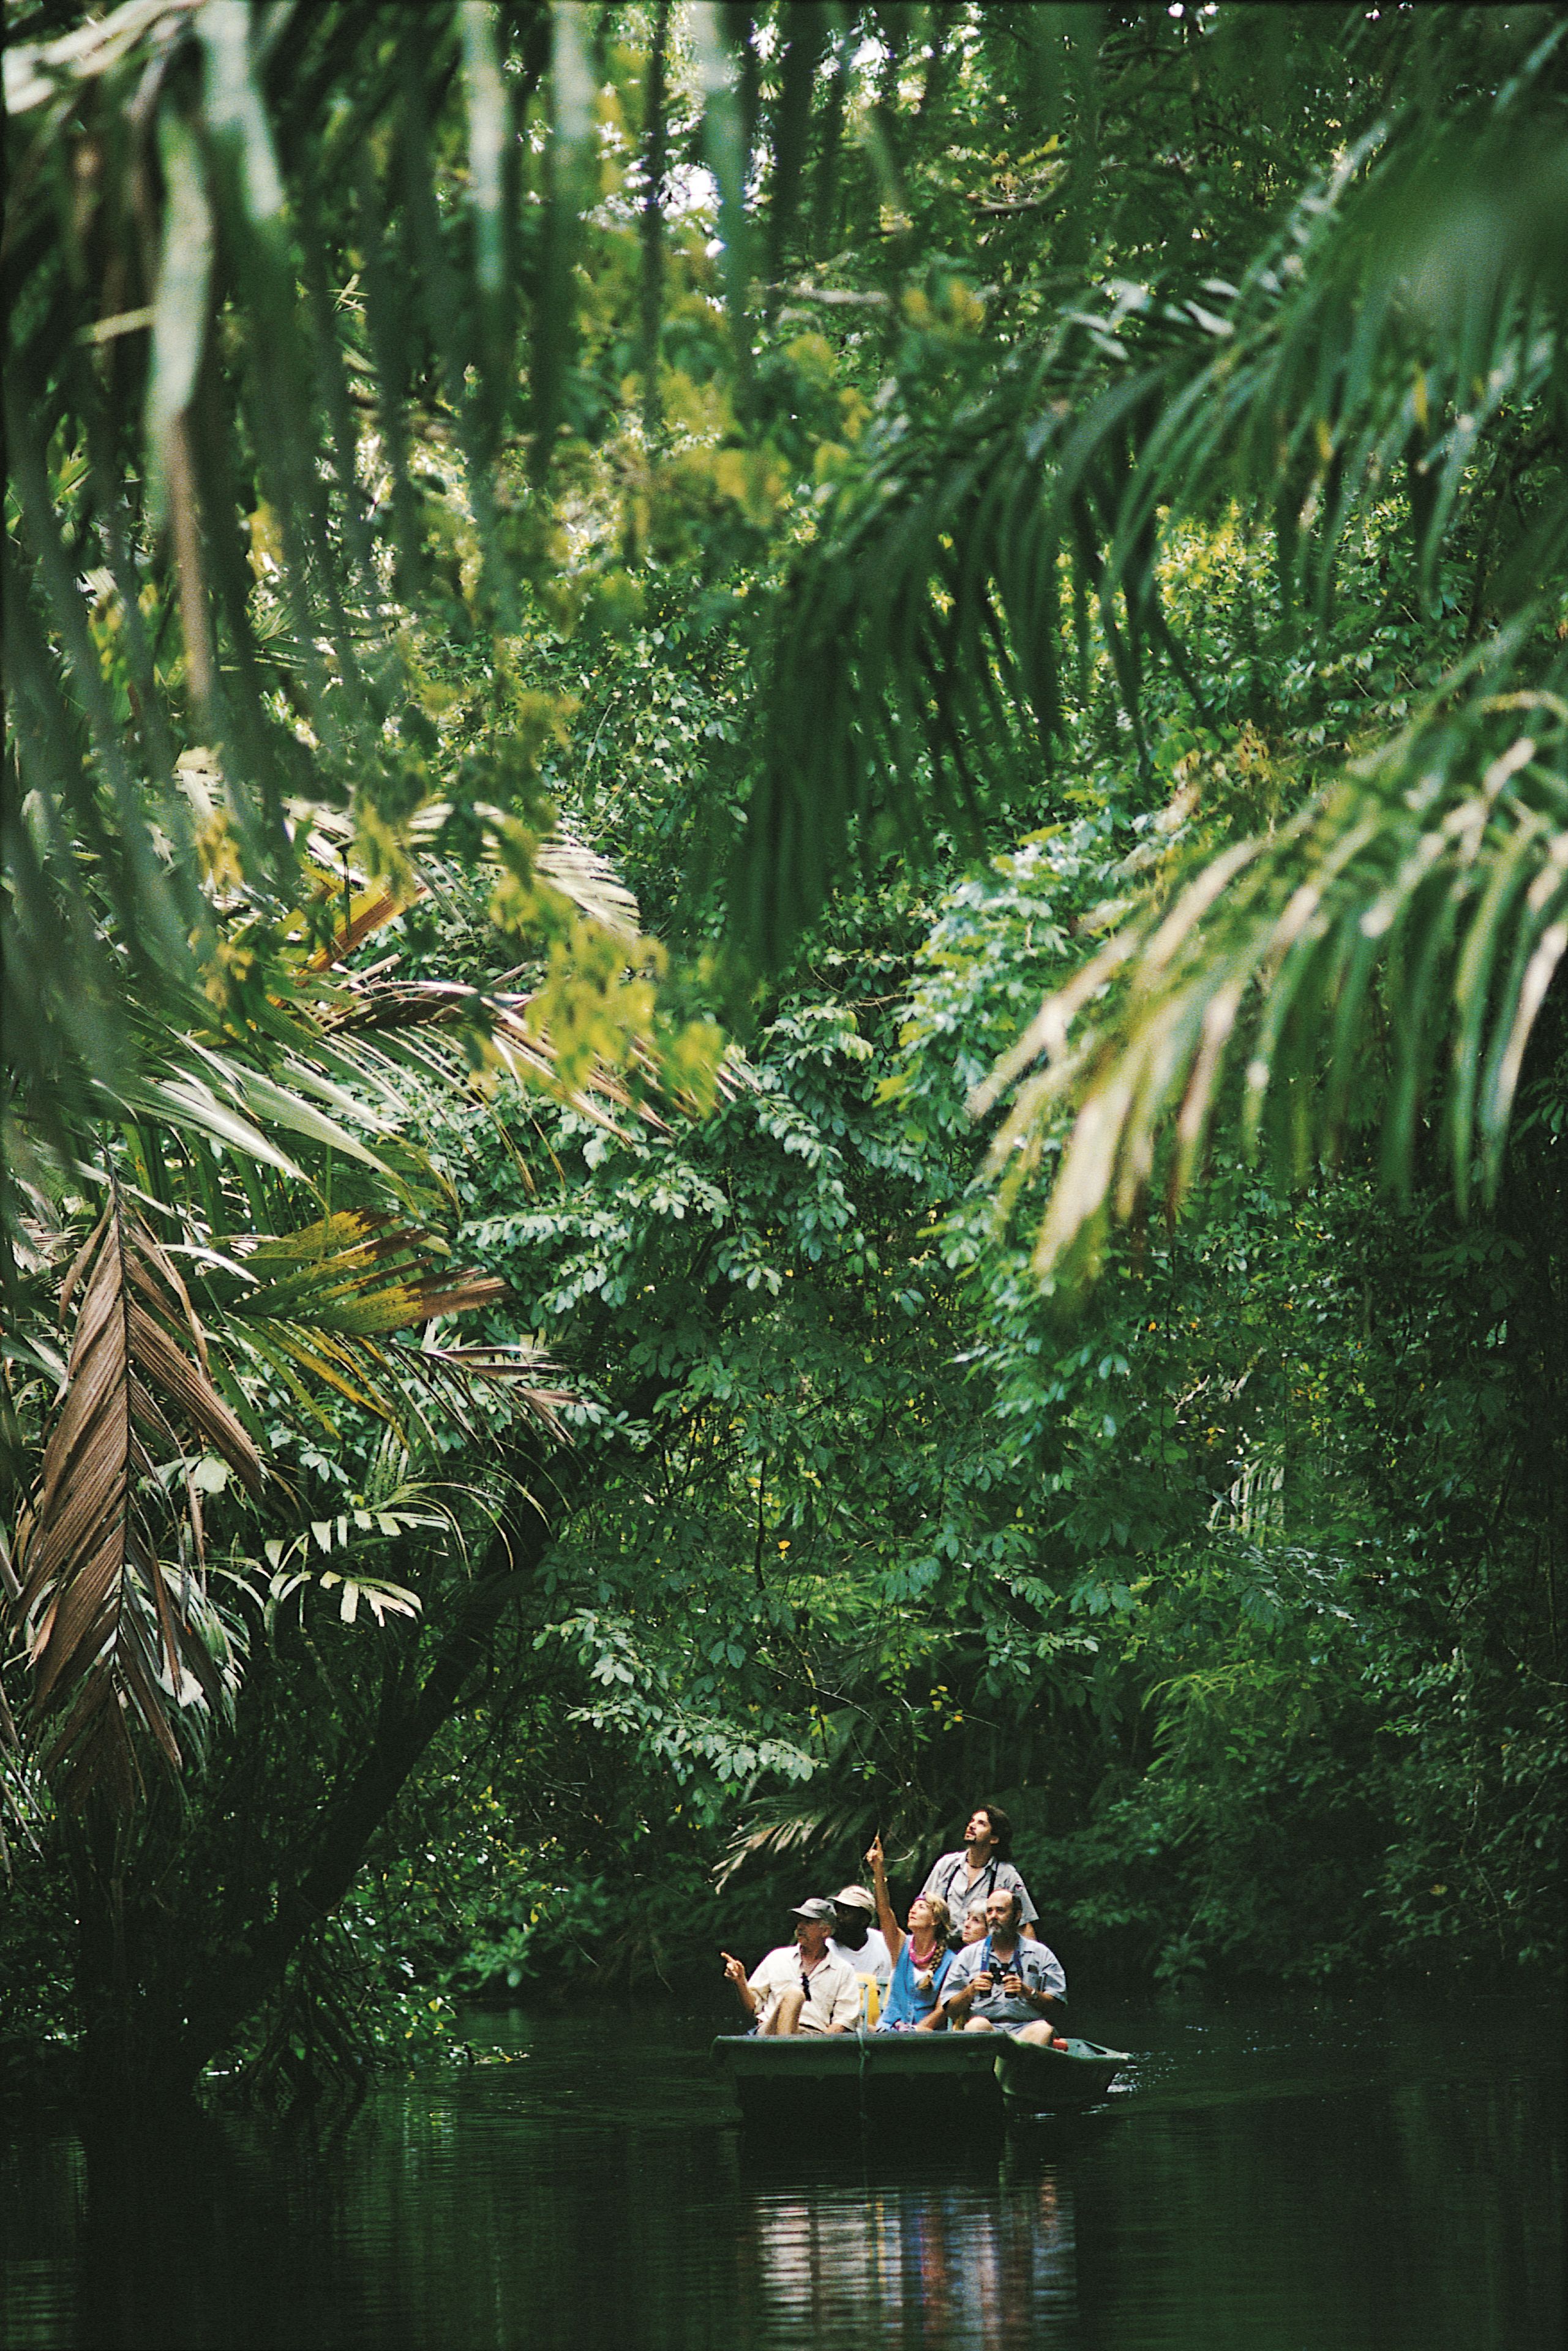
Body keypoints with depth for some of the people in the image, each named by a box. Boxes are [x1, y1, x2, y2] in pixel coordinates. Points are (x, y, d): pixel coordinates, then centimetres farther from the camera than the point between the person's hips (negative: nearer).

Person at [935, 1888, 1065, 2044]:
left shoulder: (1041, 1954, 16)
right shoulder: (969, 1955, 18)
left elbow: (1056, 2006, 7)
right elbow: (950, 2011, 12)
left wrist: (1029, 1993, -10)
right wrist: (971, 1990, -7)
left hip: (1026, 2027, 0)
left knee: (1043, 2029, -34)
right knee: (978, 2025, -34)